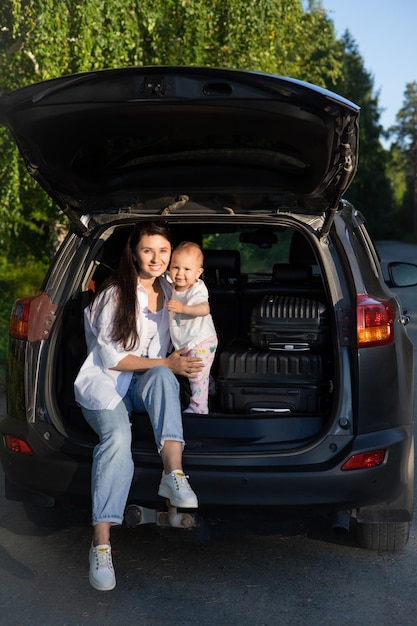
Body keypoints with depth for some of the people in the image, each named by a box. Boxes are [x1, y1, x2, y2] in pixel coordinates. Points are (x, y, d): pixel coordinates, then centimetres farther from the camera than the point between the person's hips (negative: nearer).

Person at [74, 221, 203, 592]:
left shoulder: (168, 291, 10)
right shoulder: (116, 294, -9)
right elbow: (111, 357, -12)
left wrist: (177, 364, 3)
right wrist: (165, 363, -16)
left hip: (146, 385, 4)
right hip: (104, 382, -4)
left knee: (161, 376, -33)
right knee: (118, 436, -35)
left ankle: (174, 474, -43)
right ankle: (101, 543, -39)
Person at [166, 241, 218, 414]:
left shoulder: (196, 289, -22)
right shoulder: (173, 288, 4)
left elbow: (204, 309, -44)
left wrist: (183, 308, -55)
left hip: (201, 342, -9)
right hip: (184, 344, 9)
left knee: (197, 376, -8)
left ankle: (198, 409, 1)